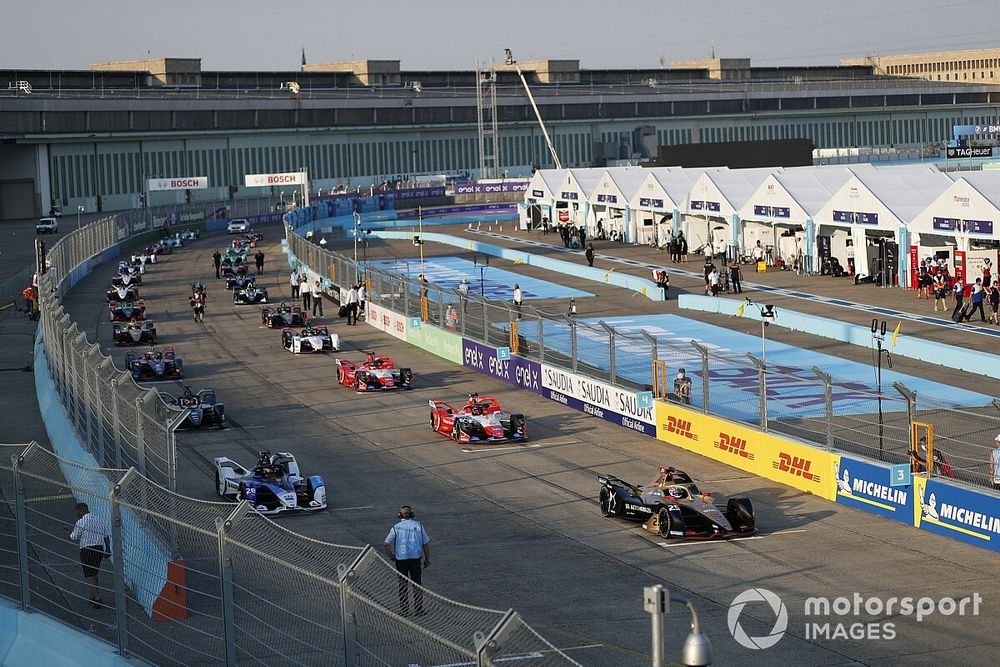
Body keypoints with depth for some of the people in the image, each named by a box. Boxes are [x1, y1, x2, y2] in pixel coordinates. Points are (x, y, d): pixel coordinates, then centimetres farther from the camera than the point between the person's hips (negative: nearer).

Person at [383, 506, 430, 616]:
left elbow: (385, 544, -5)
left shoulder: (396, 528, -3)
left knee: (403, 585, 11)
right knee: (417, 584, 11)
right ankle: (419, 610, 12)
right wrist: (427, 559, 10)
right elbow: (426, 544, 0)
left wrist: (391, 556, 10)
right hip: (415, 559, 0)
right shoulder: (418, 526, -1)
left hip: (401, 560, 0)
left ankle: (404, 610, 13)